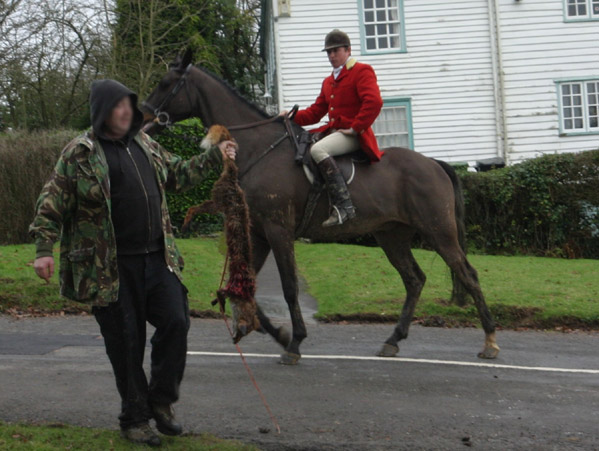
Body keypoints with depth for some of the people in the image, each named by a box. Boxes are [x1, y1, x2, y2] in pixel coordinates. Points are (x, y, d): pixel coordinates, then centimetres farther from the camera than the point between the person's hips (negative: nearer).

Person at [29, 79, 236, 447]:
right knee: (126, 343, 2)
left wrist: (215, 157, 25)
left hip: (157, 258, 5)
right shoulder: (80, 153, -5)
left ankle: (161, 401, 19)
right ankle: (134, 418, 17)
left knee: (176, 322, -1)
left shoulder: (144, 144, 14)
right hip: (111, 267, -5)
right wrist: (44, 249, -13)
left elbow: (177, 174, 29)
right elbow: (52, 205, -5)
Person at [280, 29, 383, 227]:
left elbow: (373, 102, -18)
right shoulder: (328, 81, 24)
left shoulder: (362, 71, -3)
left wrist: (355, 128, -21)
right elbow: (315, 112, 20)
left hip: (353, 134, -9)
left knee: (318, 149, -33)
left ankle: (344, 206, -37)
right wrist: (292, 116, 3)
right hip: (333, 130, 9)